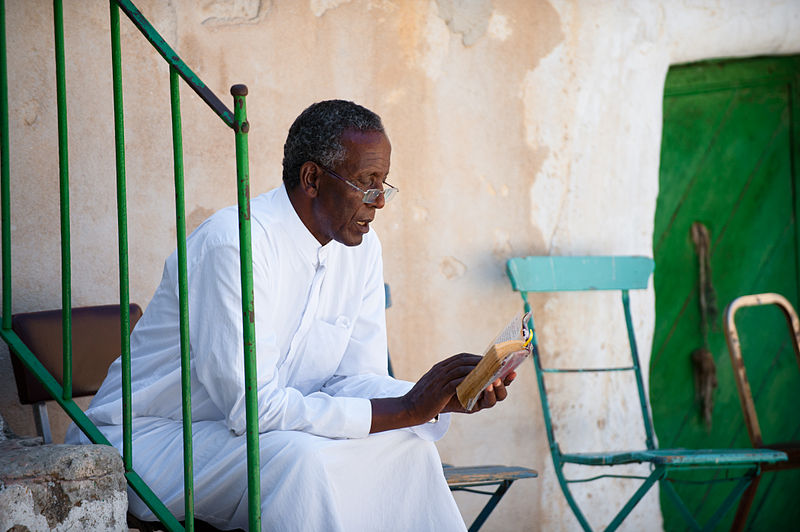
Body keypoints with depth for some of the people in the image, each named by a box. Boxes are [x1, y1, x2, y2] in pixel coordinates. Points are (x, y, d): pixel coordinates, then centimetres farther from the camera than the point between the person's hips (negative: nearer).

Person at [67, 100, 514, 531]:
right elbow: (252, 405, -30)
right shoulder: (233, 244, -25)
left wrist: (444, 398, -18)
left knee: (407, 445, -13)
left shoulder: (361, 248, 1)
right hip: (149, 439, -7)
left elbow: (354, 380, 2)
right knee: (298, 456, -33)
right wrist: (405, 409, -29)